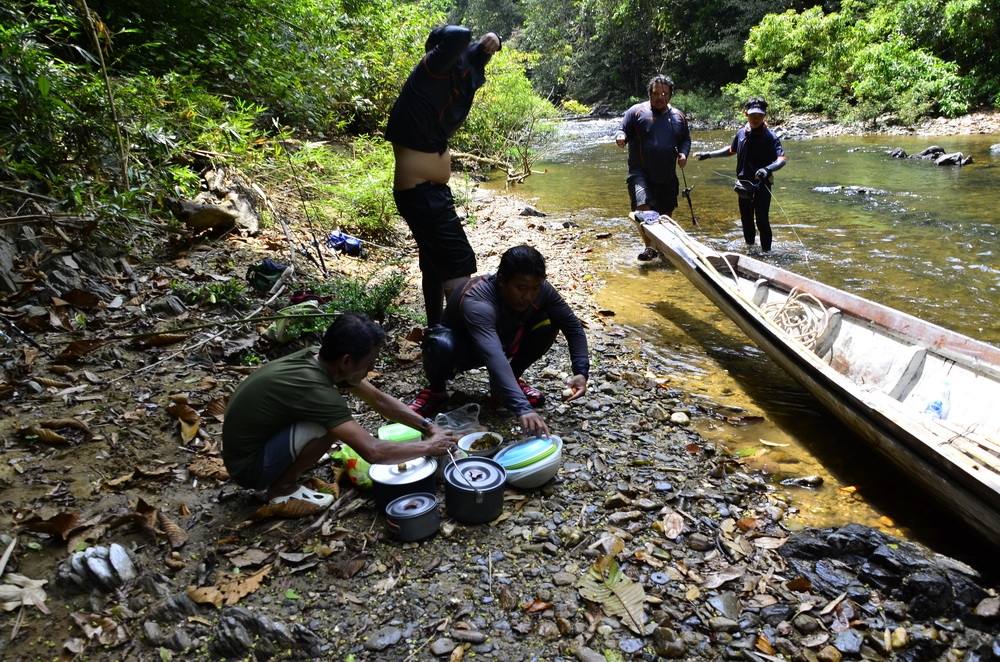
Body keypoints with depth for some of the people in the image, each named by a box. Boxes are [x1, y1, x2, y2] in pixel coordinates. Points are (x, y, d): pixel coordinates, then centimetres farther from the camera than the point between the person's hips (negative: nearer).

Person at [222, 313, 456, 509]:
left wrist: (428, 426, -4)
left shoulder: (318, 358, -7)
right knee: (329, 427, -27)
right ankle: (283, 487, -5)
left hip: (259, 437, 8)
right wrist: (429, 447, -21)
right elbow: (374, 452, -35)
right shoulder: (313, 388, -32)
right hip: (249, 466, -8)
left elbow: (379, 400, 3)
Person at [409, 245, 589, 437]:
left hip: (503, 343, 5)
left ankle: (510, 380, 2)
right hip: (463, 349, -4)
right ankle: (436, 390, -4)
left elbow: (573, 326, -15)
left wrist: (581, 372, -31)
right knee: (441, 344, -39)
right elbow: (493, 358, -53)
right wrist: (522, 408, -63)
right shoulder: (477, 302, -40)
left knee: (548, 324, -20)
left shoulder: (541, 290, -23)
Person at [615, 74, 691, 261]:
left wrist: (683, 153, -2)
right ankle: (649, 247, -12)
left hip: (667, 175, 4)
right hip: (640, 172, -4)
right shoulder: (636, 112, -2)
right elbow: (623, 131, 0)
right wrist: (620, 137, -25)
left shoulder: (678, 116, 10)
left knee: (666, 213, 13)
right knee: (643, 207, -23)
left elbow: (686, 139, 20)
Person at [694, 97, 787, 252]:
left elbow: (782, 158, -26)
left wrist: (768, 169, -45)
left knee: (762, 221, -4)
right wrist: (708, 154, 23)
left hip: (761, 186, -6)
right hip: (743, 185, 6)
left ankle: (766, 252, 8)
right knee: (746, 219, 17)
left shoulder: (769, 136, -14)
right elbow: (731, 150, 23)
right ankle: (749, 247, 36)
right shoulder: (742, 133, 3)